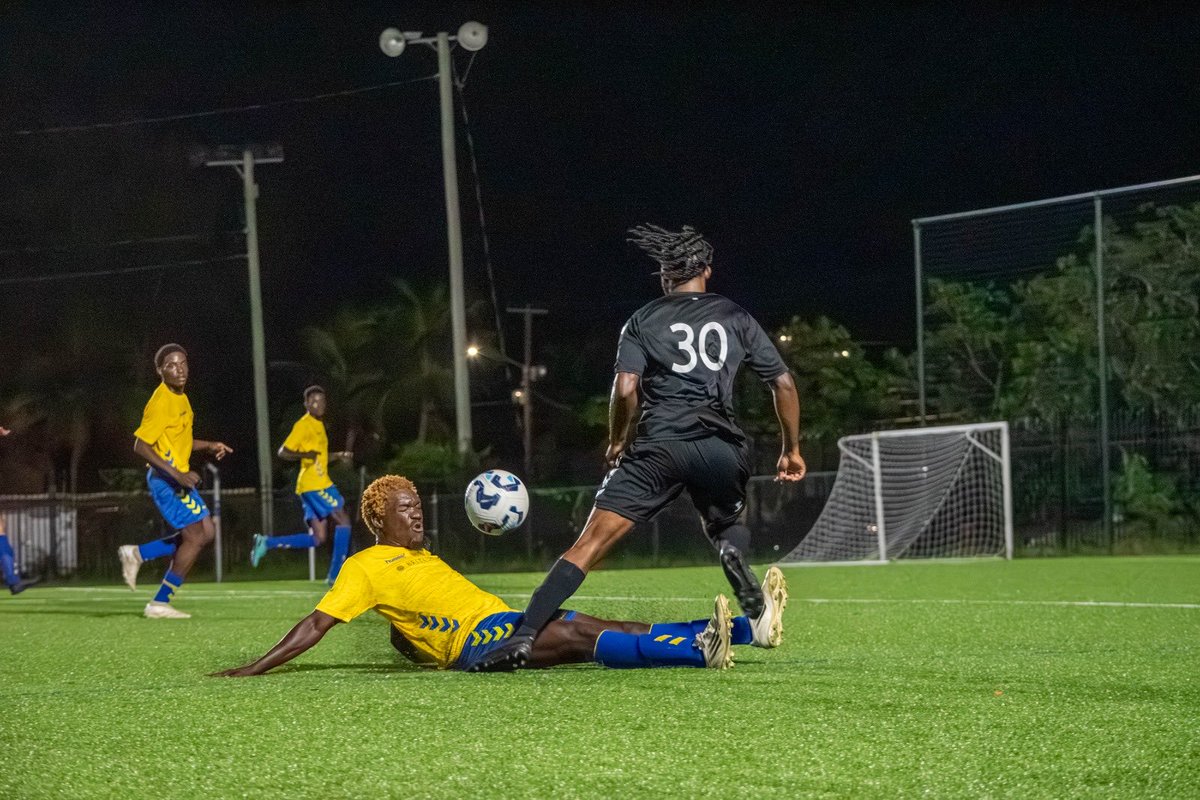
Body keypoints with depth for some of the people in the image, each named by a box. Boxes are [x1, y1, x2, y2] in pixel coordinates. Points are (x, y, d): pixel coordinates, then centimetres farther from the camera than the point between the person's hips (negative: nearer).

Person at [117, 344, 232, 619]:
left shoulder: (180, 398, 11)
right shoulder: (161, 402, -19)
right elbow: (140, 445, -23)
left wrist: (209, 446, 11)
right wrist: (176, 474, -27)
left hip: (178, 476, 9)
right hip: (166, 478, -9)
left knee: (205, 532, 10)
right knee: (195, 536, -8)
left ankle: (136, 554, 16)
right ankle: (160, 603, -1)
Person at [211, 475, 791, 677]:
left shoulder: (422, 558, 30)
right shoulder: (364, 568, 5)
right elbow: (315, 626, -1)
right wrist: (254, 670, -7)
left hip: (509, 623, 8)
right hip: (476, 642, -8)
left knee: (604, 629, -10)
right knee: (578, 635, -31)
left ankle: (745, 628, -23)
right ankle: (700, 650, -51)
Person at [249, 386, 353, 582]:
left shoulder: (319, 424, 19)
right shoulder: (303, 425, -8)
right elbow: (283, 452, -14)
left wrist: (338, 455, 23)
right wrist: (305, 455, -29)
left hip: (321, 483, 9)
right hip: (313, 484, -9)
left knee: (318, 538, 3)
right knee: (343, 520, -8)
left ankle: (267, 543, 4)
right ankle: (335, 575, -5)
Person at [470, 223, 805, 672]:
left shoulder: (644, 320, 11)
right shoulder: (737, 319, 16)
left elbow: (625, 390, -2)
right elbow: (784, 384, 14)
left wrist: (616, 441, 14)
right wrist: (792, 449, 25)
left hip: (660, 444, -2)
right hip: (723, 447, 2)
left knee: (590, 544, -7)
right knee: (726, 530, 30)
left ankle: (523, 637, -22)